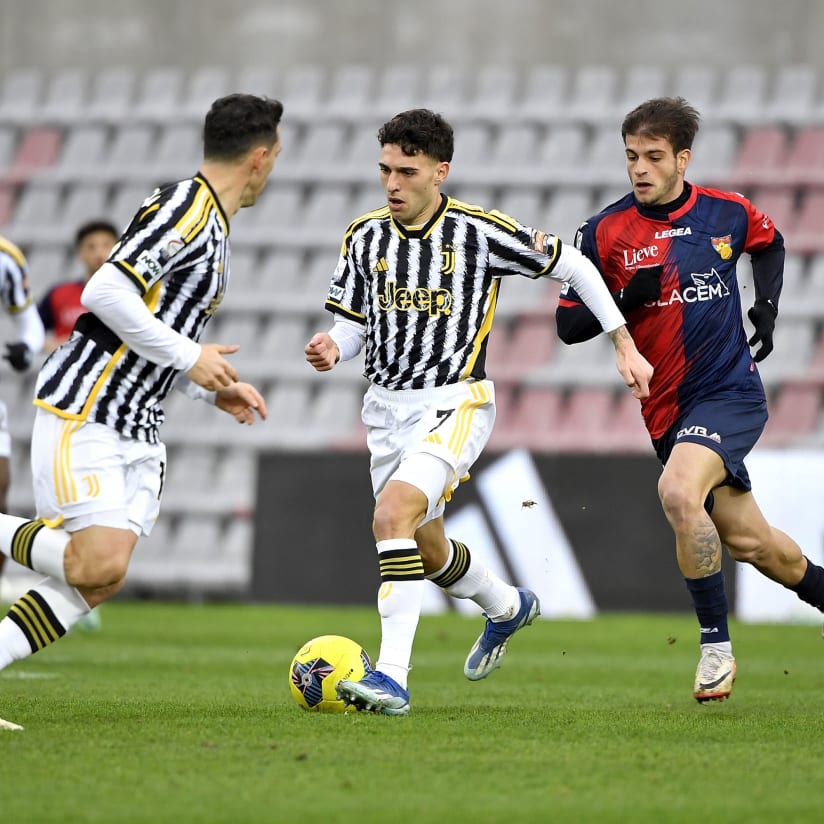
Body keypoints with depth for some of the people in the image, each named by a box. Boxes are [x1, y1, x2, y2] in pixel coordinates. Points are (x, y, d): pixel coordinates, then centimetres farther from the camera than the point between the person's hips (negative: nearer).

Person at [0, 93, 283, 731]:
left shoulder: (212, 224, 19)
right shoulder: (184, 209, -12)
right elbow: (107, 293, -23)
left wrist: (215, 390, 16)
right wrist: (189, 357, -16)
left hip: (136, 429, 10)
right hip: (84, 411, -10)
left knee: (101, 579, -2)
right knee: (100, 562, -22)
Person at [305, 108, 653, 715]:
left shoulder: (480, 233, -12)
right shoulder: (365, 237, 1)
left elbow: (572, 265, -1)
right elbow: (353, 323, 11)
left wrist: (625, 345, 1)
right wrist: (331, 349, -13)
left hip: (454, 403, -6)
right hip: (387, 406, 6)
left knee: (393, 512, -28)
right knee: (425, 546, 19)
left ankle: (393, 677, -28)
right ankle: (507, 607, 51)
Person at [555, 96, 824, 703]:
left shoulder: (727, 213, 0)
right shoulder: (605, 233, -3)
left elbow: (770, 243, 23)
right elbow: (569, 325, -2)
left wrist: (767, 305, 8)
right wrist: (628, 300, -18)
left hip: (732, 391, -3)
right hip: (668, 411, 3)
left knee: (678, 492, -29)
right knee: (748, 541, 10)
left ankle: (716, 645, -16)